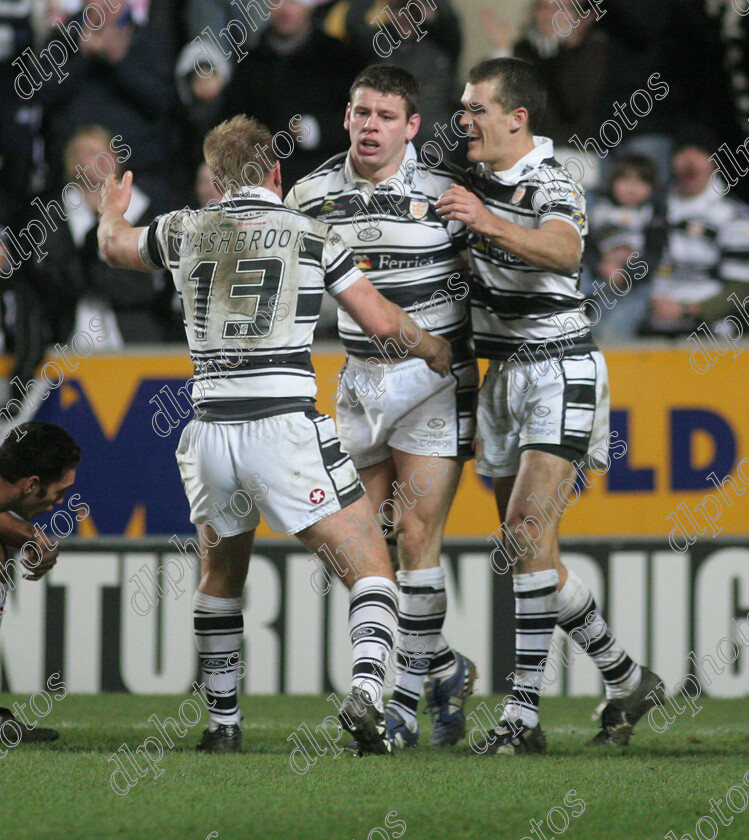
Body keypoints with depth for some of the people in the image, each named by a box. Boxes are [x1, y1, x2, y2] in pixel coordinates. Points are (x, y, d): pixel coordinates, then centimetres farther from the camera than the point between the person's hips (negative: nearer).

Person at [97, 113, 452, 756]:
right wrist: (436, 352, 23)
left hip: (211, 432, 4)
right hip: (287, 430, -4)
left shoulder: (184, 232, 10)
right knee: (369, 567, -1)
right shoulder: (312, 235, 2)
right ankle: (366, 691, -24)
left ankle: (223, 723, 27)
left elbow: (115, 246, 32)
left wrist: (112, 208, 55)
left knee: (221, 575, 25)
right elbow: (381, 321, 3)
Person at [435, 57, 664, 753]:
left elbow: (564, 252, -38)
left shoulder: (552, 185, -15)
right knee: (521, 546, 6)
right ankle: (623, 678, 13)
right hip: (504, 374, 9)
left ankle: (522, 714, -16)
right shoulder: (477, 178, 10)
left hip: (559, 369, -9)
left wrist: (490, 223, -52)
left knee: (527, 532, -19)